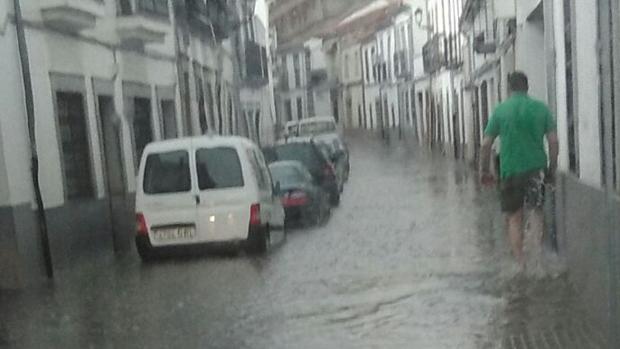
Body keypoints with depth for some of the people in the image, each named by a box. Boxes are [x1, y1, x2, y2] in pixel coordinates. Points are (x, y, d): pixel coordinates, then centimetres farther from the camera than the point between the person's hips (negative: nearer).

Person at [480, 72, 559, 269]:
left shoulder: (500, 110, 0)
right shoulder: (541, 108, 3)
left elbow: (486, 144, -1)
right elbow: (553, 141, 0)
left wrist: (484, 170, 10)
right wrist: (552, 169, 10)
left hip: (510, 170, -1)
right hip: (536, 167, 1)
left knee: (514, 218, 8)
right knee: (536, 208, 18)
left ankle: (521, 264, 8)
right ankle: (539, 246, -4)